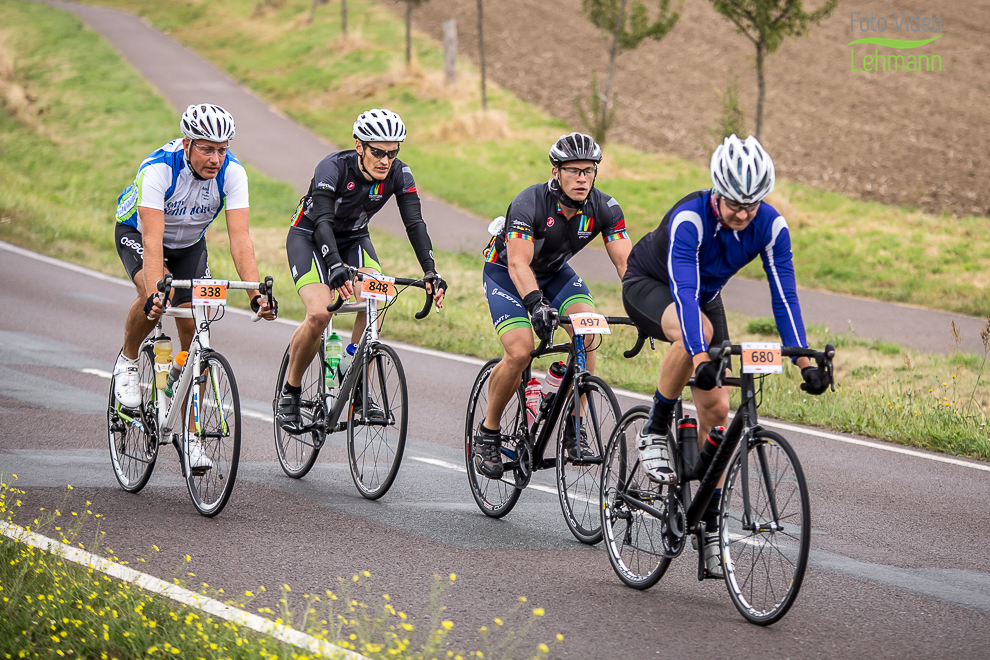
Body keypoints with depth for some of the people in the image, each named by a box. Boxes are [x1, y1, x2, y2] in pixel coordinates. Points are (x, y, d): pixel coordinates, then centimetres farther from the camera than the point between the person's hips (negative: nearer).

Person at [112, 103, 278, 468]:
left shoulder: (232, 172, -27)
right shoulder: (159, 168, -37)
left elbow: (240, 239, -32)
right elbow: (152, 240, -44)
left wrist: (256, 294, -44)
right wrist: (155, 293, -57)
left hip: (189, 242, 3)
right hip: (136, 232, -3)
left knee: (194, 330, -7)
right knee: (153, 298, -34)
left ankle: (190, 434, 2)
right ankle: (127, 360, -3)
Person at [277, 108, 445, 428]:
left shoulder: (398, 173, -18)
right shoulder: (334, 167, -30)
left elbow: (415, 223, -24)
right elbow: (322, 221, -41)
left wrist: (431, 271, -39)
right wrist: (335, 267, -57)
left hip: (354, 239, 4)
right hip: (309, 237, -4)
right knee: (319, 313, -26)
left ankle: (357, 388, -12)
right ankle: (290, 391, -5)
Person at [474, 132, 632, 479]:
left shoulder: (604, 208, -19)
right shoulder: (529, 203, -32)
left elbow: (625, 262, -22)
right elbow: (519, 264, -40)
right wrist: (536, 304, -57)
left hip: (554, 272, 4)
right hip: (505, 274, -4)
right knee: (519, 352, -24)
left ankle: (574, 428, -12)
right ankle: (488, 433, -2)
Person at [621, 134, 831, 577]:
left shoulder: (771, 226, -23)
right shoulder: (690, 218, -37)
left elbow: (784, 295, -24)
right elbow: (684, 292, -45)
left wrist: (805, 361, -35)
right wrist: (700, 359, -58)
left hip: (705, 296, 5)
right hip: (649, 287, -5)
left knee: (716, 411, -6)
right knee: (695, 331, -40)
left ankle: (710, 527, 3)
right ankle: (654, 434, -21)